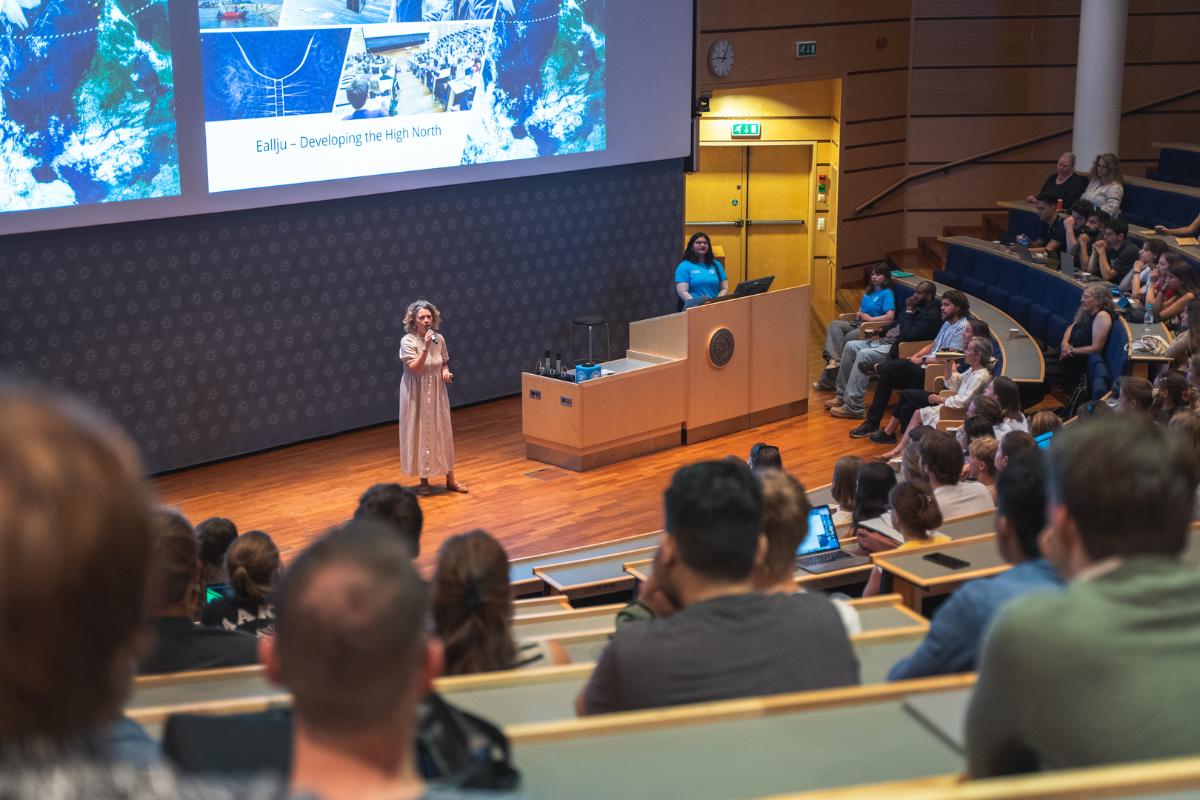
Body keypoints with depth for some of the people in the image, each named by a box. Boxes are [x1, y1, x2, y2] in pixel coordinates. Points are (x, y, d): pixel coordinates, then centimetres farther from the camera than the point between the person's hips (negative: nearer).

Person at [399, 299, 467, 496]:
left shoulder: (439, 339, -1)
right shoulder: (408, 341, -15)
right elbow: (415, 369, -22)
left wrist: (446, 371, -8)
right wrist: (426, 347, -29)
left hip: (437, 393, 4)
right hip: (417, 395, -4)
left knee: (444, 433, 9)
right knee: (420, 434, 5)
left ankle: (450, 479, 19)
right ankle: (424, 481, 19)